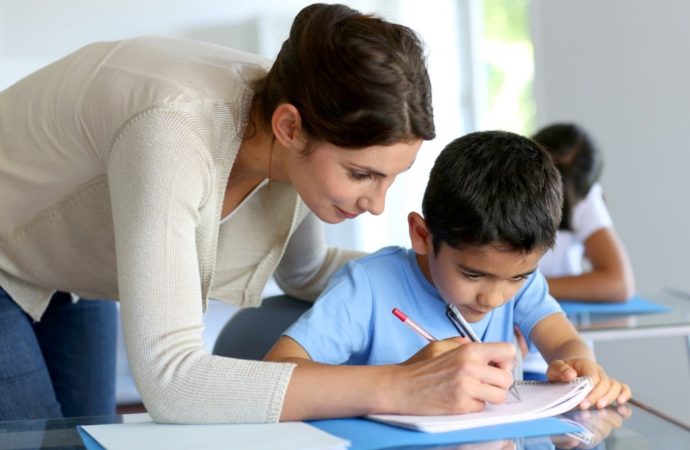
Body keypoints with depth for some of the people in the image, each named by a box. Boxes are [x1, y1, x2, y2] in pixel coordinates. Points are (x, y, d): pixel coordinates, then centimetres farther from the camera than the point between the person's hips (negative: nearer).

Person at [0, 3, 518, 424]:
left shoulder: (302, 143, -18)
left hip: (64, 275, 6)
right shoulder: (173, 136, -41)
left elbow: (305, 270, 3)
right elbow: (169, 381, -46)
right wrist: (394, 388, -49)